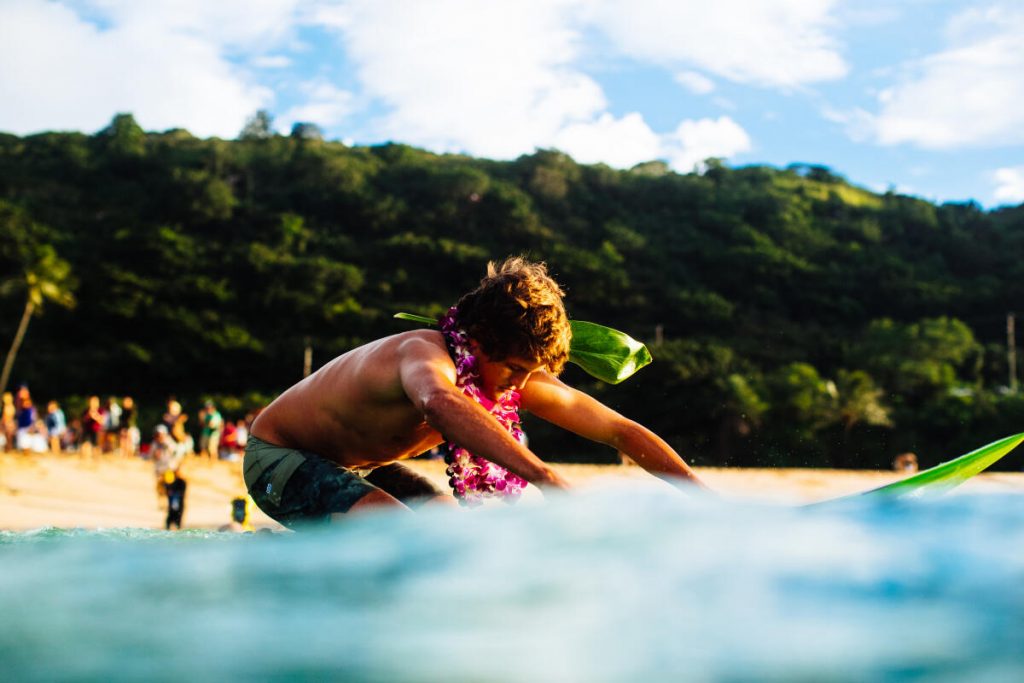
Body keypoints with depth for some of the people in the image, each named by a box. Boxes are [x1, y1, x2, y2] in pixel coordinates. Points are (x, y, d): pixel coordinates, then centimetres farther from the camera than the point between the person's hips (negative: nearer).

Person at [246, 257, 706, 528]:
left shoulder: (518, 374, -14)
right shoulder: (425, 354, -37)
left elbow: (622, 431, -11)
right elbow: (440, 402, -64)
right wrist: (544, 477, -74)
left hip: (357, 465, 9)